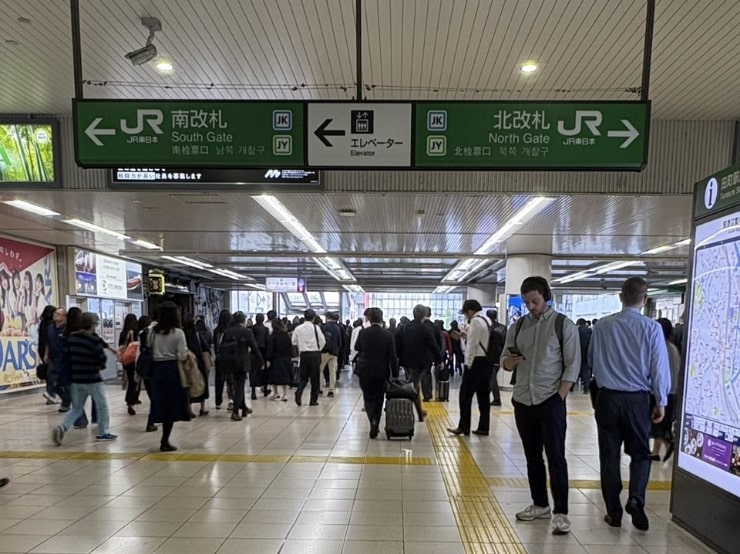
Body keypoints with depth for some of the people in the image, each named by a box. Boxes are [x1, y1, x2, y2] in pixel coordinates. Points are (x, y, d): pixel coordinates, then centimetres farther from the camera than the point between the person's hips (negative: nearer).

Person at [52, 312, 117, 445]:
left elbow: (69, 355, 11)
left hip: (76, 379, 6)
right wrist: (100, 365, 10)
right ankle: (103, 433, 16)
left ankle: (62, 427, -5)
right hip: (93, 379, -6)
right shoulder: (95, 340, -16)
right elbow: (102, 359, -11)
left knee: (76, 408, 16)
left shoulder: (72, 337, 1)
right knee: (102, 406, 11)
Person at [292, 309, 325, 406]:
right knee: (315, 377, 7)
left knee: (304, 376, 14)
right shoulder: (315, 327, -9)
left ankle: (299, 392, -12)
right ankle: (313, 400, 10)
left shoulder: (298, 328, 1)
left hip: (303, 354, 3)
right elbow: (322, 340, -7)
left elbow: (294, 341, 5)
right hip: (315, 354, -3)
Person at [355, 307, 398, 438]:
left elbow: (356, 347, 10)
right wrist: (395, 376, -2)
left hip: (365, 372, 0)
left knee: (368, 399, 8)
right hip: (382, 372, 1)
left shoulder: (363, 333, -10)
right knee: (378, 400, 16)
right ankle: (375, 427, 21)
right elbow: (393, 357, -9)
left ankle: (373, 420, -18)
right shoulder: (388, 335, -11)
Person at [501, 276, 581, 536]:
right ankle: (540, 505, 26)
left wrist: (559, 397, -14)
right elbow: (505, 362, 11)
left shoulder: (564, 325, -5)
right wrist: (510, 361, -12)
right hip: (522, 400, 5)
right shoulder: (517, 326, 8)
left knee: (556, 457, -2)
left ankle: (561, 513, 7)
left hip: (551, 400, -5)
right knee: (532, 455, 14)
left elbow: (572, 365, -7)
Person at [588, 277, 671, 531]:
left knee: (609, 454, 10)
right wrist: (661, 402, 5)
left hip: (608, 397, 1)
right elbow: (659, 367, -6)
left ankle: (613, 512, 17)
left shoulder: (602, 326, -5)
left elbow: (591, 361, 7)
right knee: (640, 452, 16)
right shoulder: (652, 328, -10)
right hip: (638, 399, -1)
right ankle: (635, 498, -3)